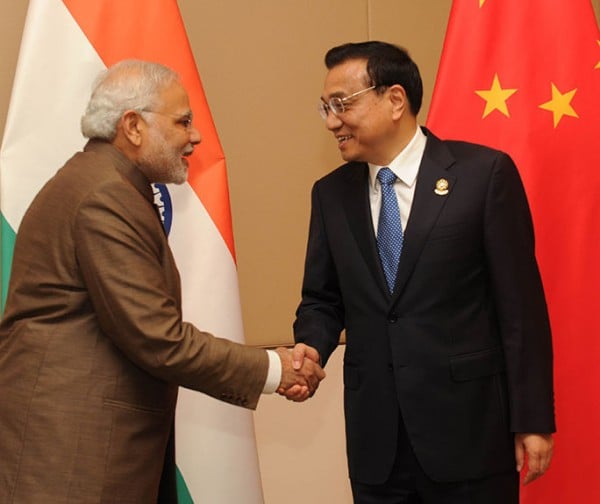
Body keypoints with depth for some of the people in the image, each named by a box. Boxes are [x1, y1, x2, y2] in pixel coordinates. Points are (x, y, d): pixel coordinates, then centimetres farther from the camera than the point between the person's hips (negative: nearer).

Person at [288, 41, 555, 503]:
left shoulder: (484, 173, -6)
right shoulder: (331, 193, 7)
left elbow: (519, 303, -6)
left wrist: (532, 418, -7)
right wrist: (312, 347, -8)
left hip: (468, 427, -4)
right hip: (374, 437, 4)